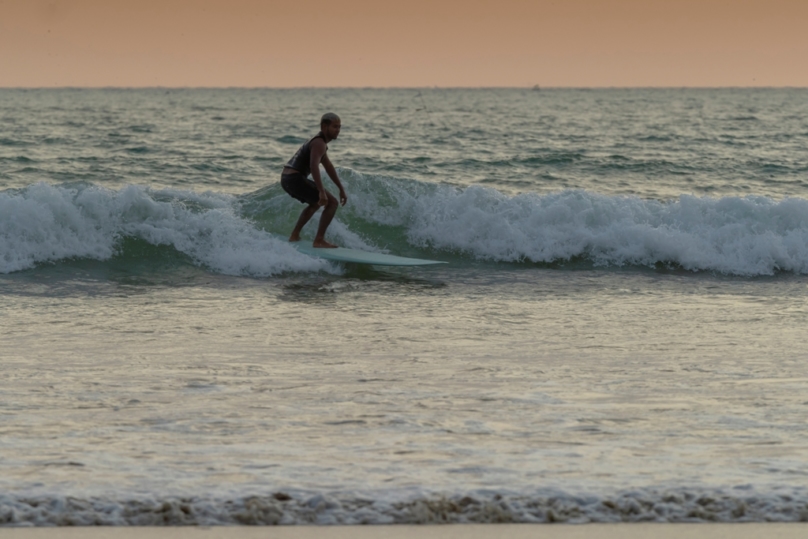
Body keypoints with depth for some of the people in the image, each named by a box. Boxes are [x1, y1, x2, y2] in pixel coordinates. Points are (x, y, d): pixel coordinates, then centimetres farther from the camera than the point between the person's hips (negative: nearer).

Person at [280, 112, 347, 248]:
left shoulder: (318, 142, 22)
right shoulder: (319, 144, -12)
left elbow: (328, 167, 30)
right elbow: (314, 166, -28)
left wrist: (341, 189, 31)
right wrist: (322, 191, -35)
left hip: (286, 179, 10)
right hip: (296, 179, -10)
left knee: (315, 203, 34)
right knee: (332, 203, -9)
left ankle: (295, 236, 32)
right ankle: (319, 240, -12)